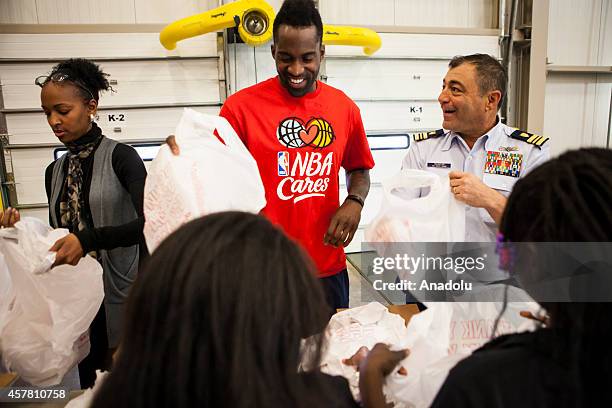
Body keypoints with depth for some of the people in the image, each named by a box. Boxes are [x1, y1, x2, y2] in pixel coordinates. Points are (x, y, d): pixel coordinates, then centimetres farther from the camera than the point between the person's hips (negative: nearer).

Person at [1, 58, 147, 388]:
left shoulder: (119, 156, -8)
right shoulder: (54, 172, 11)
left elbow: (149, 223, -20)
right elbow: (60, 236, 16)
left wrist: (88, 240, -28)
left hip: (122, 295, -5)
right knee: (89, 386, 14)